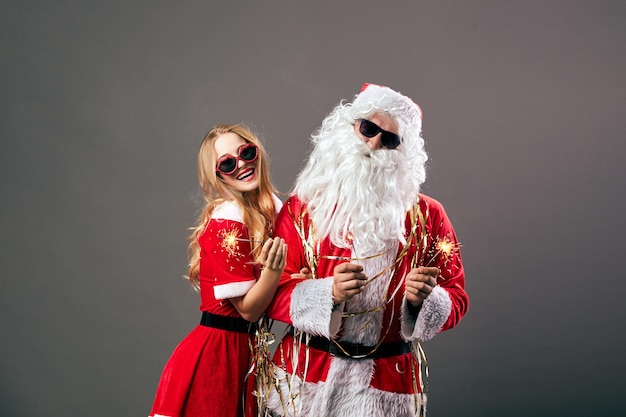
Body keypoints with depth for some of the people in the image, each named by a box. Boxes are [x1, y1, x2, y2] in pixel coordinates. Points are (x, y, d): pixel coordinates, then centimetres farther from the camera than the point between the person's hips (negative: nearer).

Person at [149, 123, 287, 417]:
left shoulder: (271, 207, 2)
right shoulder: (226, 223, -20)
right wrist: (272, 270, -33)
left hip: (246, 348, 7)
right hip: (216, 352, -7)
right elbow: (249, 309, -19)